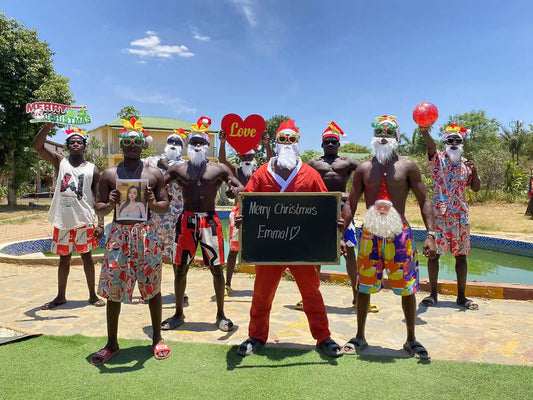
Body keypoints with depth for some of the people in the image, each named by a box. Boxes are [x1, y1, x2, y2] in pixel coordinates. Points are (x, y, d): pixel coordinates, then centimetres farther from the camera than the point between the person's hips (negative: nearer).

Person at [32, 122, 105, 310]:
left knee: (86, 256, 7)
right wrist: (48, 126, -22)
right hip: (62, 220, 2)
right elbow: (37, 146, -6)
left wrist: (101, 224, -6)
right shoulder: (60, 162, 7)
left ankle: (93, 295, 17)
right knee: (64, 258, 13)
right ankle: (60, 296, 27)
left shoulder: (92, 169, 3)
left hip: (84, 221, -2)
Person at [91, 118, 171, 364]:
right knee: (113, 289, 5)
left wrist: (153, 203, -17)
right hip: (118, 234, 1)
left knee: (152, 287, 6)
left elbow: (165, 207, 5)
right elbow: (99, 209, 7)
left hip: (146, 234, -1)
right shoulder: (109, 175, 7)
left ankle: (157, 338, 24)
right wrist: (110, 204, -15)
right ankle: (112, 343, 22)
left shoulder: (154, 174, 5)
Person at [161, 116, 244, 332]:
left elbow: (241, 187, 2)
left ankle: (220, 315, 19)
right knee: (180, 268, 7)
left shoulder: (219, 169, 4)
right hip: (186, 220, 1)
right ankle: (178, 314, 25)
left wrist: (235, 191, -21)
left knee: (216, 268, 3)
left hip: (210, 220, -1)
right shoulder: (178, 169, 8)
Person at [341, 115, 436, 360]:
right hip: (369, 234, 1)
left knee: (407, 289, 6)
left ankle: (411, 340, 26)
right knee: (363, 287, 9)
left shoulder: (407, 167, 2)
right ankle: (359, 337, 26)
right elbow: (350, 204, 6)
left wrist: (430, 234, -10)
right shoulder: (364, 169, 6)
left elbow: (424, 201, 1)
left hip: (399, 234, -1)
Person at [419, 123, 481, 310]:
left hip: (460, 215, 3)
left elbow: (476, 188, 10)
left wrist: (474, 171, -8)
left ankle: (461, 296, 17)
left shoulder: (465, 163, 12)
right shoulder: (437, 158, 2)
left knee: (461, 255, 6)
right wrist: (424, 132, -41)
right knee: (434, 253, -1)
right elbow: (431, 146, -20)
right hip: (438, 214, -3)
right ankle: (433, 294, 12)